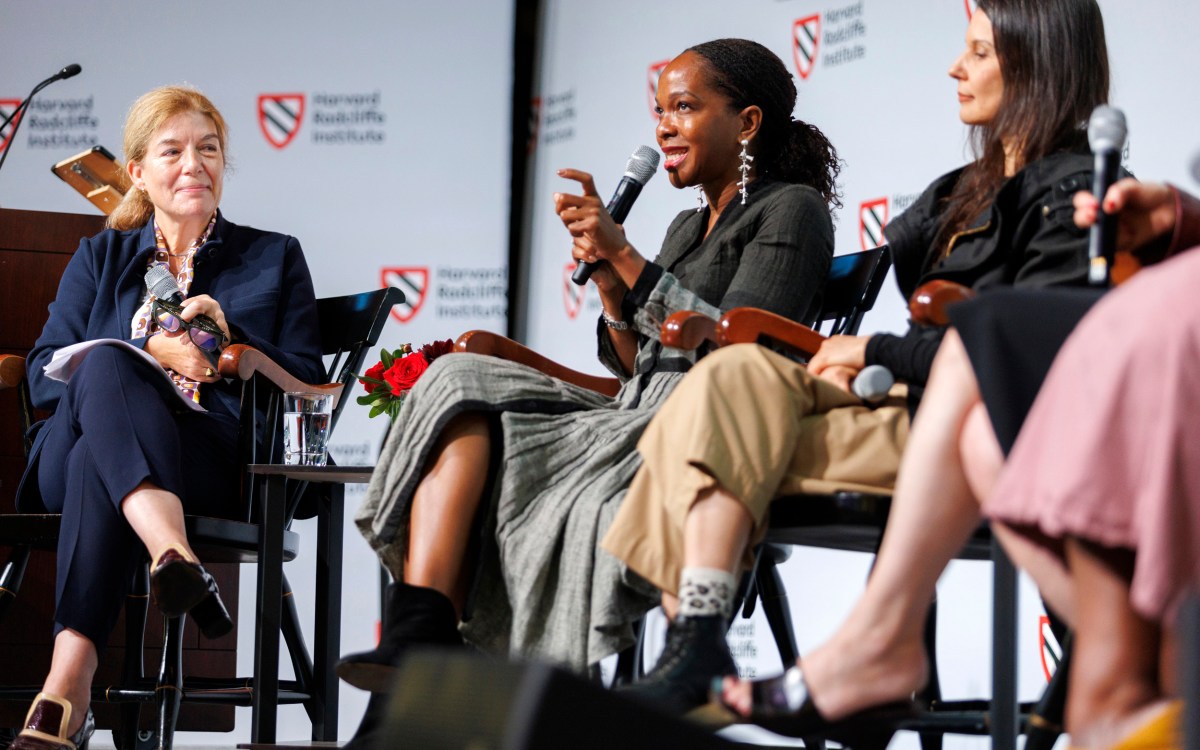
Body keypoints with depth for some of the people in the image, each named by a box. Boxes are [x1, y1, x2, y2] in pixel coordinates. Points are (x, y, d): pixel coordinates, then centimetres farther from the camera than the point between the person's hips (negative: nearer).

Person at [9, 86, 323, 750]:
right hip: (69, 459, 1)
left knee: (98, 462, -39)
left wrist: (231, 341, -4)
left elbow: (306, 384, 14)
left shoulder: (274, 258, 25)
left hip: (212, 463, -1)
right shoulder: (100, 257, 28)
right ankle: (176, 559, -61)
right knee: (105, 365, -38)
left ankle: (68, 686, -56)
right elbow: (43, 373, 13)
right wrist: (150, 355, -5)